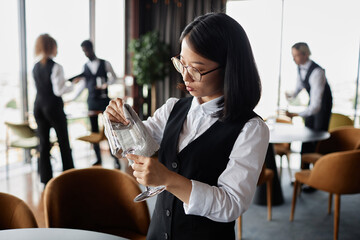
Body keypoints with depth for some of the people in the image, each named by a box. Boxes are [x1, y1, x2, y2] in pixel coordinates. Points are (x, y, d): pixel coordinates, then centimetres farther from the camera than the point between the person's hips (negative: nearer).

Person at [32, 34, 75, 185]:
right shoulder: (56, 67, -15)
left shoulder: (35, 67, 6)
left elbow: (38, 87, 14)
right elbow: (58, 90, -18)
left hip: (38, 106, 6)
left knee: (44, 141, 10)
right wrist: (71, 86, -2)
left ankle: (46, 178, 15)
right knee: (63, 141, 8)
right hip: (53, 106, -6)